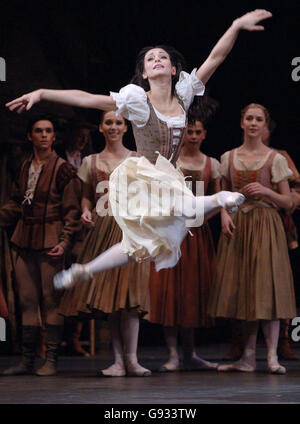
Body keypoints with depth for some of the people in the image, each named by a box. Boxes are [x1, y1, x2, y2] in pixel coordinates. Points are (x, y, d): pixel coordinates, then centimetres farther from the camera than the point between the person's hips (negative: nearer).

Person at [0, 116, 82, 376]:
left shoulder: (63, 169, -4)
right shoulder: (25, 167, 14)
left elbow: (72, 210, -6)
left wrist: (65, 241, -15)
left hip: (50, 242, -6)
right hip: (25, 240, 6)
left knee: (51, 300, -4)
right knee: (27, 299, 7)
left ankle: (51, 360, 2)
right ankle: (27, 360, 12)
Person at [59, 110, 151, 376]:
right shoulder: (91, 162, 13)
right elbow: (87, 196, 16)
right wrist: (86, 211, -3)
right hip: (102, 228, 2)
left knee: (128, 290, -11)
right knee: (108, 293, -3)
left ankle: (131, 359, -11)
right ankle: (119, 360, 0)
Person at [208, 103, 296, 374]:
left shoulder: (275, 159, 1)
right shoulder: (229, 158, 10)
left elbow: (288, 202, 2)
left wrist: (266, 191, -15)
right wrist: (224, 213, -5)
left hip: (266, 226, -3)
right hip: (237, 226, 3)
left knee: (267, 288, -9)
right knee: (242, 290, 1)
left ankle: (272, 356, -8)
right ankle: (248, 357, 6)